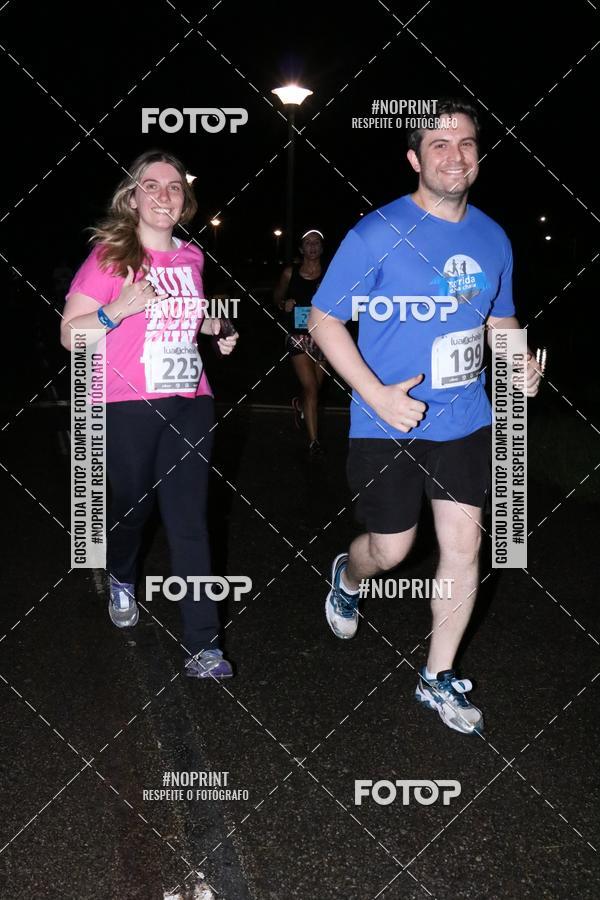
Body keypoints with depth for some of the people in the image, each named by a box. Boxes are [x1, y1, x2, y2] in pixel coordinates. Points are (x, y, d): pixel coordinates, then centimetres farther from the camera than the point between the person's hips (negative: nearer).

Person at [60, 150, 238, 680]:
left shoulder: (191, 257, 9)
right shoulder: (110, 256, -7)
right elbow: (70, 334, -8)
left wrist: (216, 330, 8)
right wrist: (116, 310, -24)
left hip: (190, 403, 4)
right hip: (128, 405, -4)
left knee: (190, 523, 0)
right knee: (132, 505, 13)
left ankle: (203, 646, 2)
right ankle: (122, 579, 47)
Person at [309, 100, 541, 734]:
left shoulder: (492, 238, 4)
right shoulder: (377, 235, -13)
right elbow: (323, 319, -11)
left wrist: (519, 360, -5)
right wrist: (377, 395, -20)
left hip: (465, 423, 5)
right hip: (388, 427, -4)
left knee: (463, 547, 4)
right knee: (391, 549, 7)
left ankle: (439, 680, 22)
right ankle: (346, 577, 45)